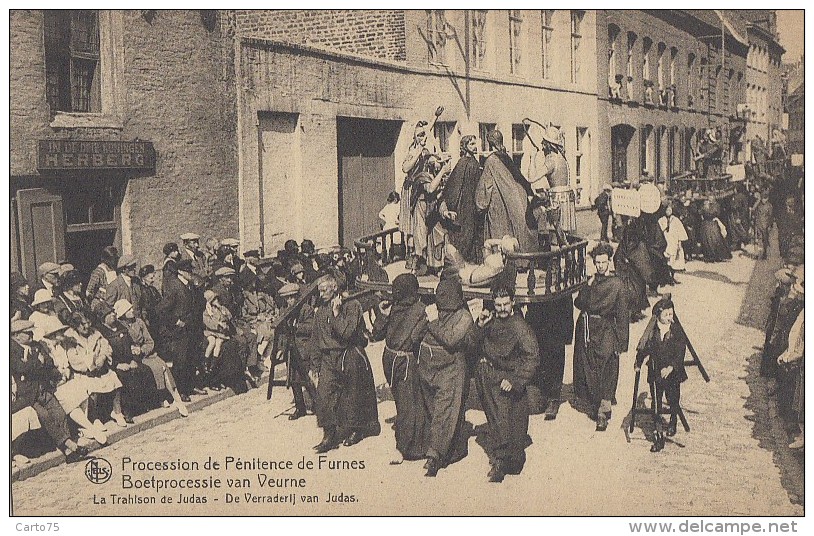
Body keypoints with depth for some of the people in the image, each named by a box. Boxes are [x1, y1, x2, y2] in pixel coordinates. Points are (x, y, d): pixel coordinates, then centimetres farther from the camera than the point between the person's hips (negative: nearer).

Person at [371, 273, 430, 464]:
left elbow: (416, 337, -18)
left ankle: (403, 448, 3)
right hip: (390, 359, 6)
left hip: (407, 361, -6)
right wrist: (383, 314, -5)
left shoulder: (420, 310, -11)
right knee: (401, 403, 15)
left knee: (407, 406, -3)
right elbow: (377, 335, 4)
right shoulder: (393, 307, 5)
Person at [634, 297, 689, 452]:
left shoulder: (677, 331, -7)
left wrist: (671, 367, -24)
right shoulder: (652, 331, -3)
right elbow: (643, 348, 8)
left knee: (673, 401, 14)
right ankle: (659, 437, 6)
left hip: (673, 374, -1)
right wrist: (638, 364, 11)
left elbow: (680, 353, -13)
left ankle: (673, 422, 45)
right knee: (656, 406, 0)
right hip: (655, 374, 1)